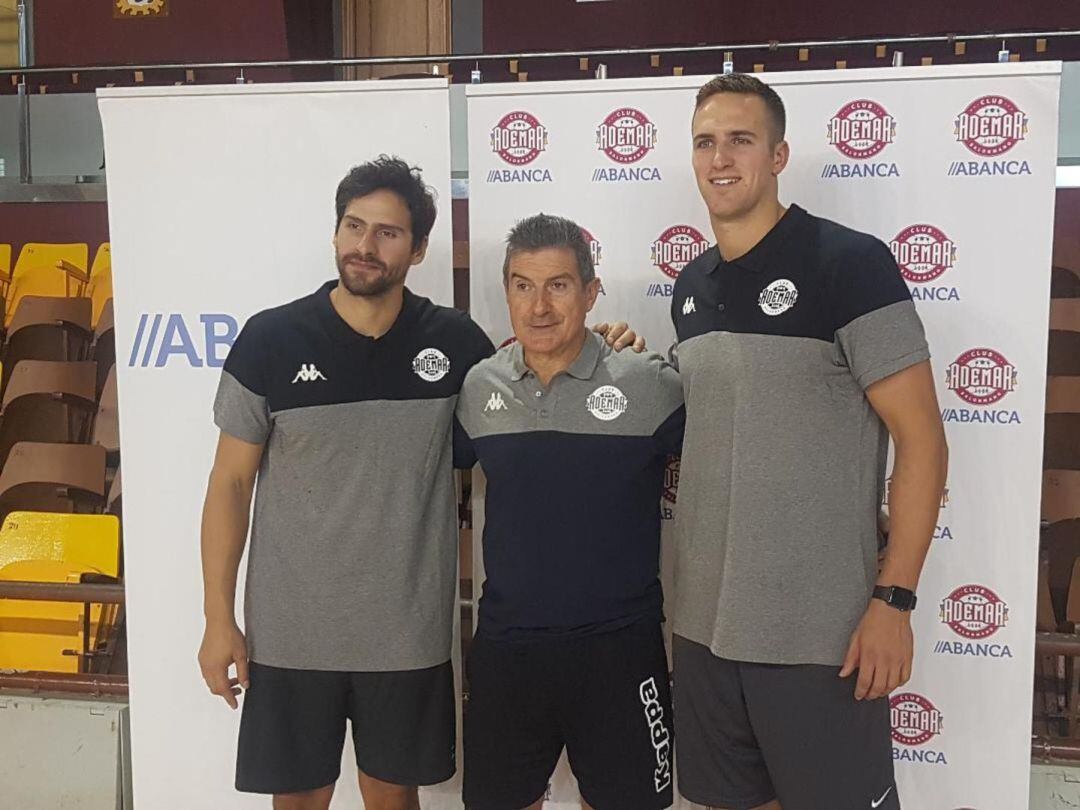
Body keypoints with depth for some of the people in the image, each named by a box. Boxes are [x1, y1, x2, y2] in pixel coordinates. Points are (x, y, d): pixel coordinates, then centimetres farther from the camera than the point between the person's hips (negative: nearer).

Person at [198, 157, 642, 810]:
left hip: (409, 632, 1)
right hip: (290, 633, 0)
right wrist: (219, 617, -4)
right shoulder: (270, 340, -7)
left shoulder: (456, 342, -3)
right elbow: (231, 483, -2)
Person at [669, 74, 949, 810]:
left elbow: (922, 440, -12)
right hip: (705, 622, 6)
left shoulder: (849, 263, -10)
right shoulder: (691, 287, 8)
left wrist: (895, 597, -15)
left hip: (820, 632, -6)